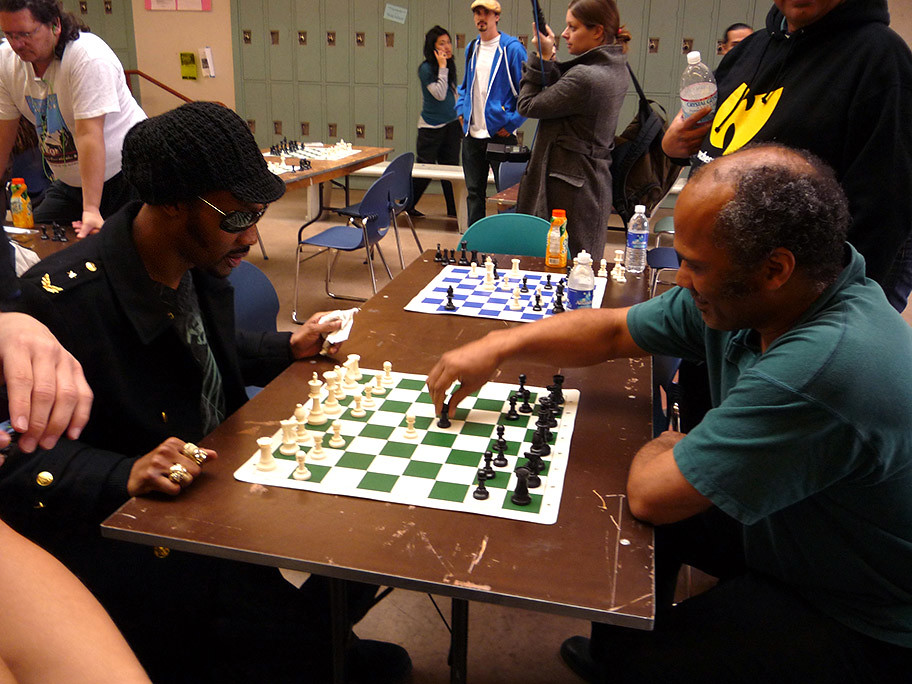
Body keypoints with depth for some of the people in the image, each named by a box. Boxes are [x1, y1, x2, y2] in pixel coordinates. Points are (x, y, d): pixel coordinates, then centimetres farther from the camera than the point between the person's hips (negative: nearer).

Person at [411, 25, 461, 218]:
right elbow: (440, 94, -20)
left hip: (451, 125, 6)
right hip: (431, 127, -6)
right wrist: (442, 68, -18)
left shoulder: (450, 66, 8)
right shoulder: (426, 68, -11)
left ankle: (453, 210, 15)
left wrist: (460, 121, 18)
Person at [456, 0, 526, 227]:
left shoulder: (512, 48, -7)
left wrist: (511, 123, -13)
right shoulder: (471, 48, 13)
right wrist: (461, 111, 11)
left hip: (500, 133, -6)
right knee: (474, 191, 11)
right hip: (472, 133, 6)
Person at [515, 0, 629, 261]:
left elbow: (527, 106, -11)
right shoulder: (616, 67, 8)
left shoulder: (584, 77, -22)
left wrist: (541, 58, -3)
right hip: (596, 178, 10)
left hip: (568, 187, -10)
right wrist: (548, 61, 1)